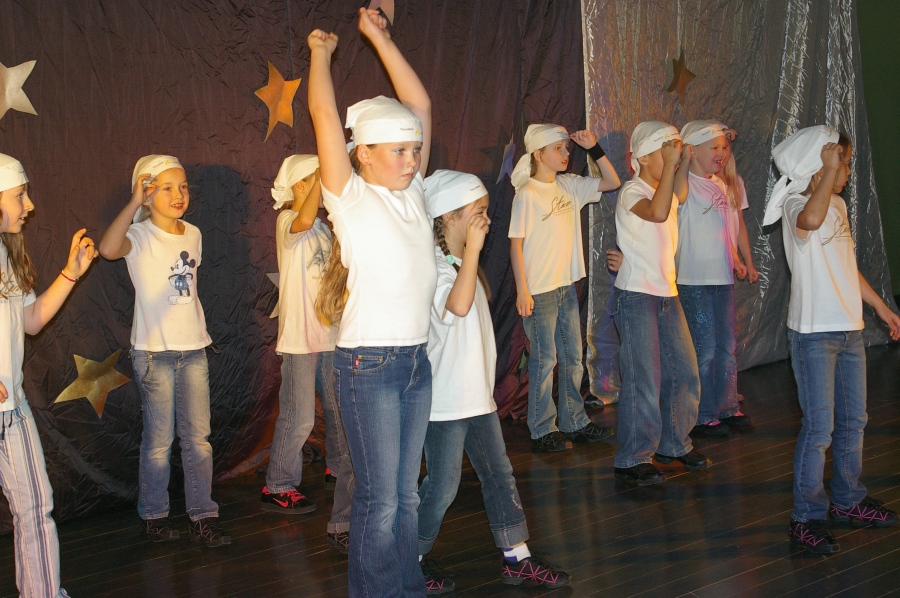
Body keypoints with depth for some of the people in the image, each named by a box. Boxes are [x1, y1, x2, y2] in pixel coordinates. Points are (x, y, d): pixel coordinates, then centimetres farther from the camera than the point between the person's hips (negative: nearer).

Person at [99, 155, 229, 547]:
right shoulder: (140, 236, -8)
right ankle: (154, 516, 16)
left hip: (193, 349, 5)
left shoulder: (193, 234, 9)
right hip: (154, 351, -5)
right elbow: (108, 249, -32)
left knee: (198, 437, 5)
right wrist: (135, 202, -28)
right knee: (159, 440, 1)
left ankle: (202, 517, 12)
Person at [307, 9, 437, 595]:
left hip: (416, 359, 6)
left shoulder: (412, 192, 10)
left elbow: (420, 104, 13)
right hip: (369, 364, -6)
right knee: (380, 497, 0)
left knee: (406, 492, 13)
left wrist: (381, 38, 15)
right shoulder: (351, 197, -5)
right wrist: (320, 52, 4)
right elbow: (324, 113, -11)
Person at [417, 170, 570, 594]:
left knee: (499, 475, 12)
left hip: (477, 395, 9)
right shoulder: (434, 266, -17)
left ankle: (517, 558, 20)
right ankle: (413, 560, 17)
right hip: (445, 399, -9)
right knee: (442, 486, -1)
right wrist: (473, 248, -32)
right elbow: (459, 305, -35)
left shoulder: (463, 263, 15)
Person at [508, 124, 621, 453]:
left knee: (573, 357, 13)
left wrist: (593, 148, 0)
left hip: (566, 286, 7)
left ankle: (574, 423, 25)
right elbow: (516, 243, -13)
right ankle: (542, 431, 11)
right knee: (544, 360, 0)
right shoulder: (527, 194, -13)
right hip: (539, 290, -7)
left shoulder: (570, 185, 6)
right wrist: (522, 290, -15)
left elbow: (612, 181, 11)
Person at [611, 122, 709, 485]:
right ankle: (632, 459, 5)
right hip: (635, 296, -8)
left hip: (668, 294, 9)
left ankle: (674, 444, 26)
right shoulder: (633, 191, -12)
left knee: (684, 371, 10)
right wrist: (671, 165, -29)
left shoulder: (667, 191, 14)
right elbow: (657, 212, -33)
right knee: (644, 379, -6)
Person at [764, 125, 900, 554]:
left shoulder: (838, 204, 13)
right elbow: (810, 220, -41)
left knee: (853, 421, 17)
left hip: (850, 330, 9)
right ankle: (807, 518, 4)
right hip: (814, 333, -9)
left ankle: (847, 501, 31)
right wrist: (830, 169, -30)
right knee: (819, 427, -6)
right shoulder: (796, 205, -14)